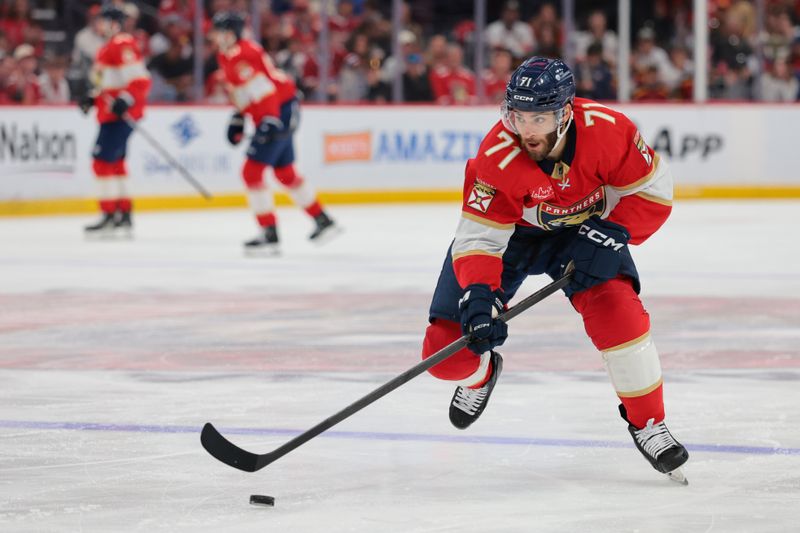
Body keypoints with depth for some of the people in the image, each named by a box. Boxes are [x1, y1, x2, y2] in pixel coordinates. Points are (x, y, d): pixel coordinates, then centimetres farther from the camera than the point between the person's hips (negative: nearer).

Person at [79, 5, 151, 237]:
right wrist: (92, 98, 17)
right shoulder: (108, 47, 19)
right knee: (115, 164, 14)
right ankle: (124, 216, 20)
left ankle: (109, 217, -9)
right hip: (109, 113, 11)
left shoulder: (123, 45, -14)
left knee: (103, 161, -11)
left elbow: (140, 80, -22)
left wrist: (124, 101, -32)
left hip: (119, 114, -11)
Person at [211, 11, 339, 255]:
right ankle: (323, 221, 33)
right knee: (285, 172, 21)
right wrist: (238, 117, 21)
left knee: (252, 171, -12)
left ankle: (269, 235, -10)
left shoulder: (244, 55, -19)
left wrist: (271, 121, -35)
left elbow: (262, 87, -28)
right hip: (278, 115, 11)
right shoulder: (225, 57, 13)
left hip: (280, 113, -11)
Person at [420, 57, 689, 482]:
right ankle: (481, 373, 35)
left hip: (582, 228, 0)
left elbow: (652, 192, -16)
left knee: (617, 310, -27)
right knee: (449, 349, -7)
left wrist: (611, 235, -26)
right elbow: (478, 239, -30)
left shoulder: (606, 130, -31)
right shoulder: (497, 156, -34)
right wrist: (479, 299, -44)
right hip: (509, 231, 0)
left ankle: (647, 423, -4)